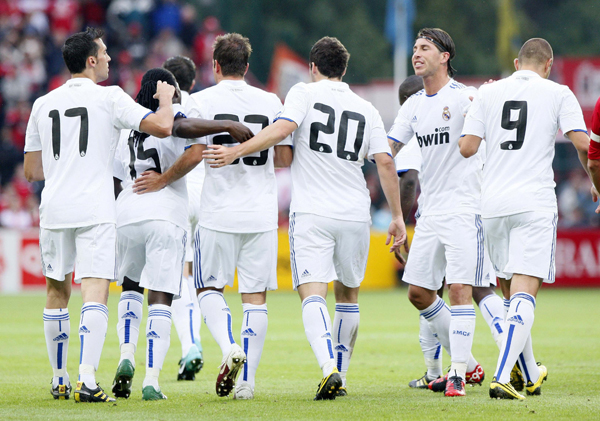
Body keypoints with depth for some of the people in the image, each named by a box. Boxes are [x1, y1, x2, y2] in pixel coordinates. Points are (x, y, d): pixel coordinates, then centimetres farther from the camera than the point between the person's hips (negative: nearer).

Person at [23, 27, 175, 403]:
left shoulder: (43, 104, 11)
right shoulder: (110, 98, -4)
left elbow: (32, 170, 15)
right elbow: (162, 127, -12)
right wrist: (166, 98, 8)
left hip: (54, 208, 4)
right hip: (95, 209, -4)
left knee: (57, 293, 15)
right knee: (95, 293, -8)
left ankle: (59, 380, 20)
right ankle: (87, 380, -20)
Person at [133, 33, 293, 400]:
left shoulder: (202, 101, -3)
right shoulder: (270, 102, 5)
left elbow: (194, 154, -10)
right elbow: (285, 158, 6)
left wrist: (162, 179, 4)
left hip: (218, 214, -2)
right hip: (262, 214, 2)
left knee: (210, 288, 11)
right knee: (256, 296, 5)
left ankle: (229, 347, -16)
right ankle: (247, 380, 1)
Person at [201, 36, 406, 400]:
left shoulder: (305, 94, 2)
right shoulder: (367, 110, 11)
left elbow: (282, 129, -16)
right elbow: (385, 163, 5)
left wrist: (235, 152, -17)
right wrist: (397, 216, 8)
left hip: (311, 213, -4)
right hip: (354, 215, 4)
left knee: (313, 293, -12)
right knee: (348, 293, 19)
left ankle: (330, 367, -34)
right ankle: (340, 377, 22)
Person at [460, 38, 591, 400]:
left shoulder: (488, 93, 9)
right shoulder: (557, 94, 2)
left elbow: (467, 148, 3)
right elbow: (583, 143, -6)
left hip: (493, 203, 4)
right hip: (535, 203, -4)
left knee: (512, 292, 17)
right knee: (524, 292, -9)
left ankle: (531, 375, 26)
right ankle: (503, 377, -24)